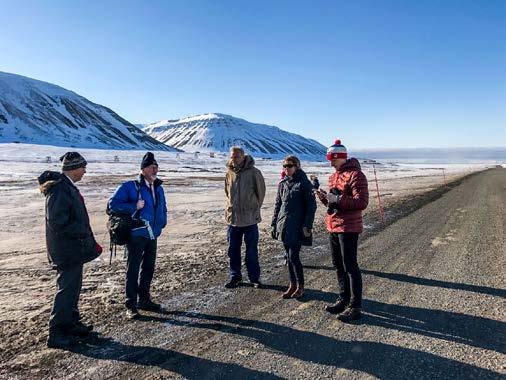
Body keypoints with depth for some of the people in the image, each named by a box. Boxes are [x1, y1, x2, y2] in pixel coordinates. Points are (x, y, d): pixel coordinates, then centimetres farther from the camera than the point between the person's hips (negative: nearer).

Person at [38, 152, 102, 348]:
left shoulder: (67, 186, 12)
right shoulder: (60, 189, -20)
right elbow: (59, 222, -24)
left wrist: (90, 241, 15)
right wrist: (84, 234, -15)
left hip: (73, 248, 10)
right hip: (66, 250, -10)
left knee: (72, 287, 19)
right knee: (67, 289, -1)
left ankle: (71, 323, 32)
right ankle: (56, 333, 10)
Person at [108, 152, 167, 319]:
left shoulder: (158, 188, 10)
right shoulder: (131, 186, -11)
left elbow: (163, 207, 24)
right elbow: (113, 204, -13)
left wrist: (162, 222, 11)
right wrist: (134, 206, -21)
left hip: (152, 235, 7)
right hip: (136, 235, -7)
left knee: (149, 269, 16)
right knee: (133, 270, 1)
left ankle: (144, 300, 31)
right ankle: (131, 305, 13)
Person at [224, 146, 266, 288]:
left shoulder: (254, 172, -10)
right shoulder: (229, 173, 4)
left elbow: (261, 193, -1)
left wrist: (254, 209, 5)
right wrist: (232, 207, 12)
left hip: (250, 219, -4)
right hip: (232, 218, 4)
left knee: (252, 251, 7)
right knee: (233, 250, 12)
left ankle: (254, 278, 21)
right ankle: (235, 276, 27)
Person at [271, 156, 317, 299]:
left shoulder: (304, 183, -6)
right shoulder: (282, 184, 11)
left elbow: (311, 205, -8)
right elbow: (277, 204, 16)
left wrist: (307, 225, -14)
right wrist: (273, 224, 12)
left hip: (297, 226, -6)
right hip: (284, 225, 6)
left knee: (293, 257, -6)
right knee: (289, 256, 12)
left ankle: (300, 286, 12)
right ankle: (292, 285, 24)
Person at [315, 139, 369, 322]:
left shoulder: (355, 175, -13)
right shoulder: (334, 176, 15)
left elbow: (362, 202, -22)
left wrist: (338, 199, -24)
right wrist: (324, 197, 2)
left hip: (348, 228, -9)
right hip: (333, 227, 9)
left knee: (350, 266, -3)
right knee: (338, 265, 16)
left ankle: (355, 306, 7)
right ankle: (344, 299, 30)